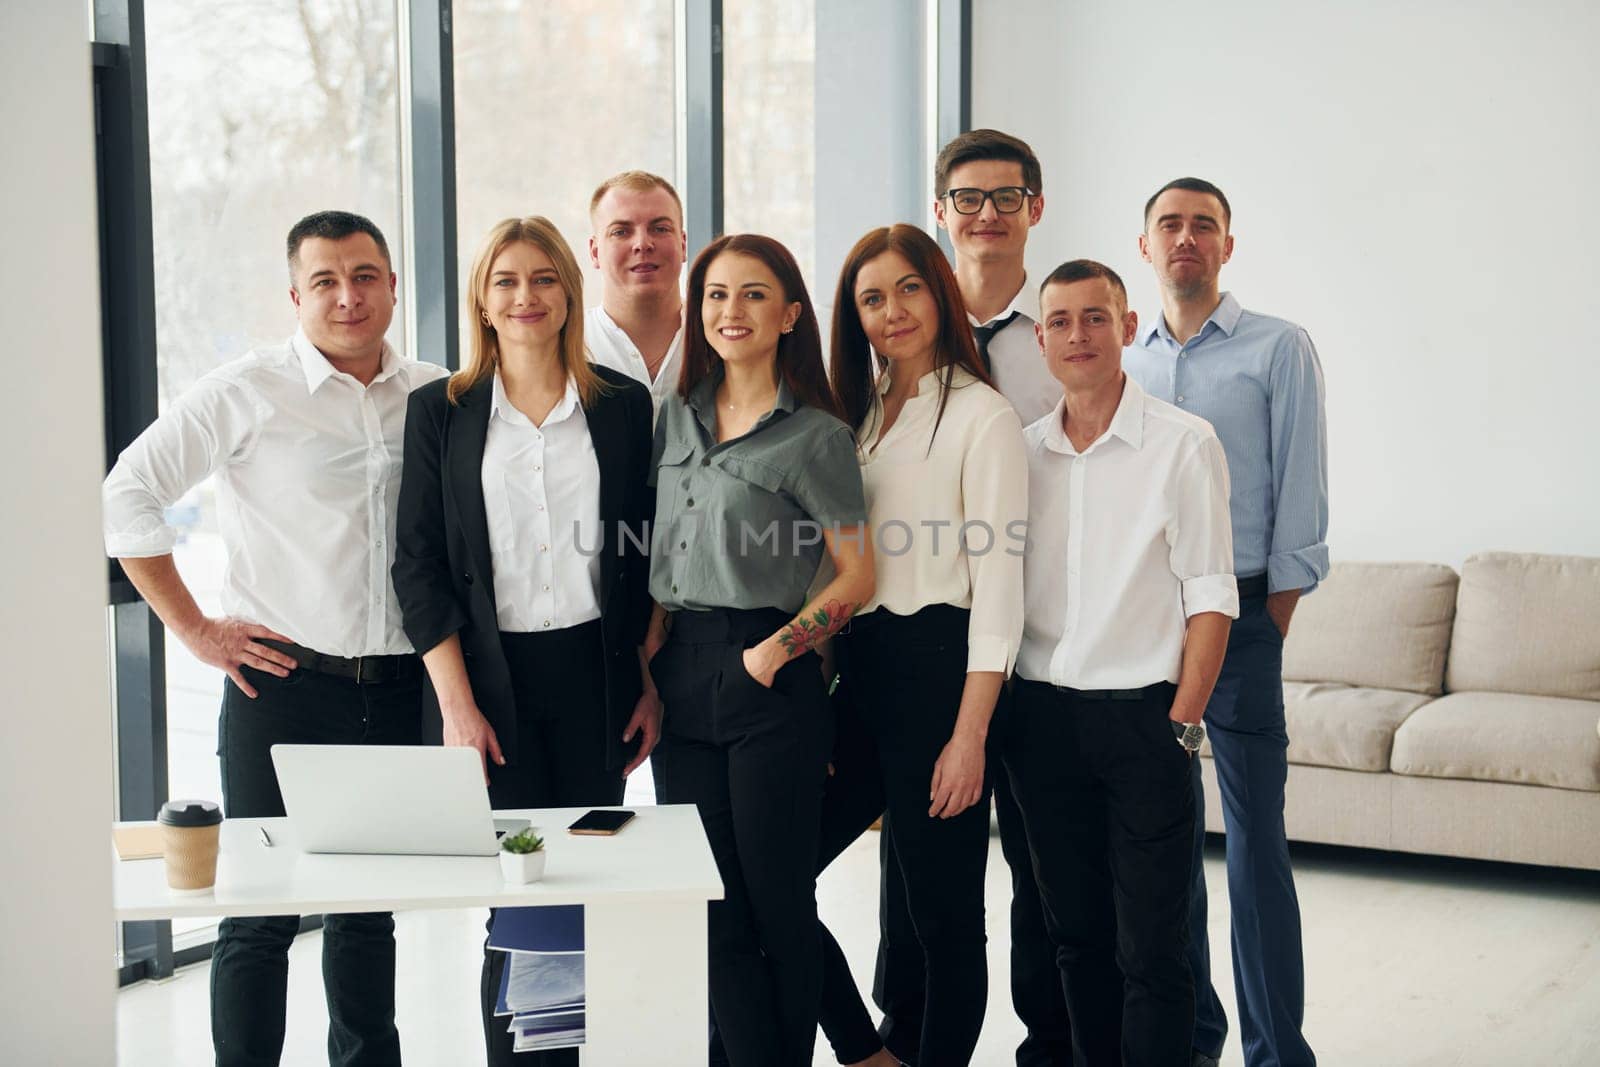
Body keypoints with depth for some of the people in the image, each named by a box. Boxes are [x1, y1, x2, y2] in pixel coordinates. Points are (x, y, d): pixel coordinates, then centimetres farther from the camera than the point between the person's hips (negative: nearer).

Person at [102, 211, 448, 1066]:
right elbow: (129, 495, -5)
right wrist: (194, 628, -8)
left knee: (370, 906, 16)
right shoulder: (246, 393, -5)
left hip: (398, 691, 4)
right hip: (281, 684, -4)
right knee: (262, 911, 0)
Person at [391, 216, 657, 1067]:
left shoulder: (623, 406, 7)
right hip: (489, 677, -1)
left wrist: (652, 685, 4)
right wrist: (457, 703, -8)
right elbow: (419, 566, 0)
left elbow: (648, 558, 9)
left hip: (598, 675, 2)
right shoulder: (440, 411, 3)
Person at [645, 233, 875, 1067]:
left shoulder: (816, 437, -4)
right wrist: (650, 657, 6)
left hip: (769, 685, -5)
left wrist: (772, 653, -13)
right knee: (715, 912, 7)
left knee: (778, 903, 3)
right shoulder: (677, 417, 12)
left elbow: (857, 577, -5)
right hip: (680, 678, 5)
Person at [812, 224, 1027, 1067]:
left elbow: (998, 585, -11)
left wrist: (969, 736, -16)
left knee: (944, 914, 2)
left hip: (938, 666, -7)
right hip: (858, 675, 7)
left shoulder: (980, 415, -6)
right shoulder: (856, 413, 15)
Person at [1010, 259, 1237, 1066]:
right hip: (1043, 718, 4)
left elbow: (1210, 600, -6)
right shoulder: (1021, 453, 9)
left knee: (1151, 949, 0)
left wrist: (1180, 726, -11)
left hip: (1142, 715, -4)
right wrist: (998, 719, 5)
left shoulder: (1183, 446, -4)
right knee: (1076, 935, 13)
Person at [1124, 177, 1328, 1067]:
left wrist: (1270, 623, -8)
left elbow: (1300, 497, -3)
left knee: (1256, 839, -6)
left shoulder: (1279, 349, 1)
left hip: (1239, 614, -4)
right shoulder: (1123, 363, 13)